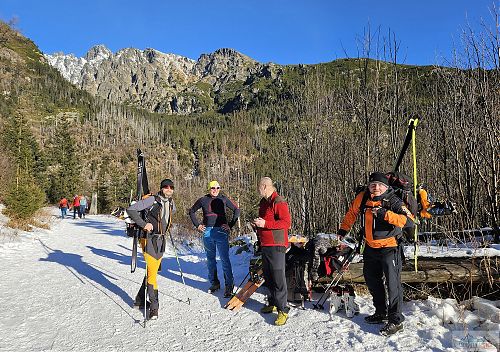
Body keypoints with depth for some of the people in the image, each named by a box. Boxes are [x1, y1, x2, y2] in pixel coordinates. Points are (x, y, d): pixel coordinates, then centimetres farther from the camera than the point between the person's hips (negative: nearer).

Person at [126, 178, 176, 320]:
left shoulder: (171, 202, 7)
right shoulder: (152, 200, -14)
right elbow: (131, 210, -16)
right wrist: (144, 224, -21)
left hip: (161, 240, 7)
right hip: (150, 239, -7)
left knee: (153, 271, 13)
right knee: (152, 272, -9)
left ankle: (140, 300, 29)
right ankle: (154, 306, 1)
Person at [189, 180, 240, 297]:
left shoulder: (223, 199, 3)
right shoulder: (203, 200, 7)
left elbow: (236, 210, 10)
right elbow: (191, 211, 19)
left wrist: (231, 225, 2)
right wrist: (197, 225, 9)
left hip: (221, 231, -3)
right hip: (207, 232, 3)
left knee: (224, 259, -7)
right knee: (210, 259, 11)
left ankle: (229, 285, 0)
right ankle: (214, 283, 24)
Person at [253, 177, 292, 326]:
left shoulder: (279, 202, -13)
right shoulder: (264, 202, 16)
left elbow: (286, 222, -22)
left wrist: (265, 224, -23)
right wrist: (257, 224, 8)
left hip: (276, 245, -9)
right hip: (265, 245, 9)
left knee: (278, 277, -7)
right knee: (267, 275, 16)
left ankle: (282, 310, -2)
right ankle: (273, 303, 29)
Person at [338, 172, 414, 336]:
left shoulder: (393, 201, -18)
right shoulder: (362, 198, -5)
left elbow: (409, 221, -30)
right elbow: (352, 212, 14)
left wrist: (386, 214, -38)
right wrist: (343, 229, 18)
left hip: (389, 247, -6)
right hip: (370, 247, 6)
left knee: (392, 283, -7)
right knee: (371, 280, 17)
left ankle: (396, 320, 7)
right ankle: (381, 313, 35)